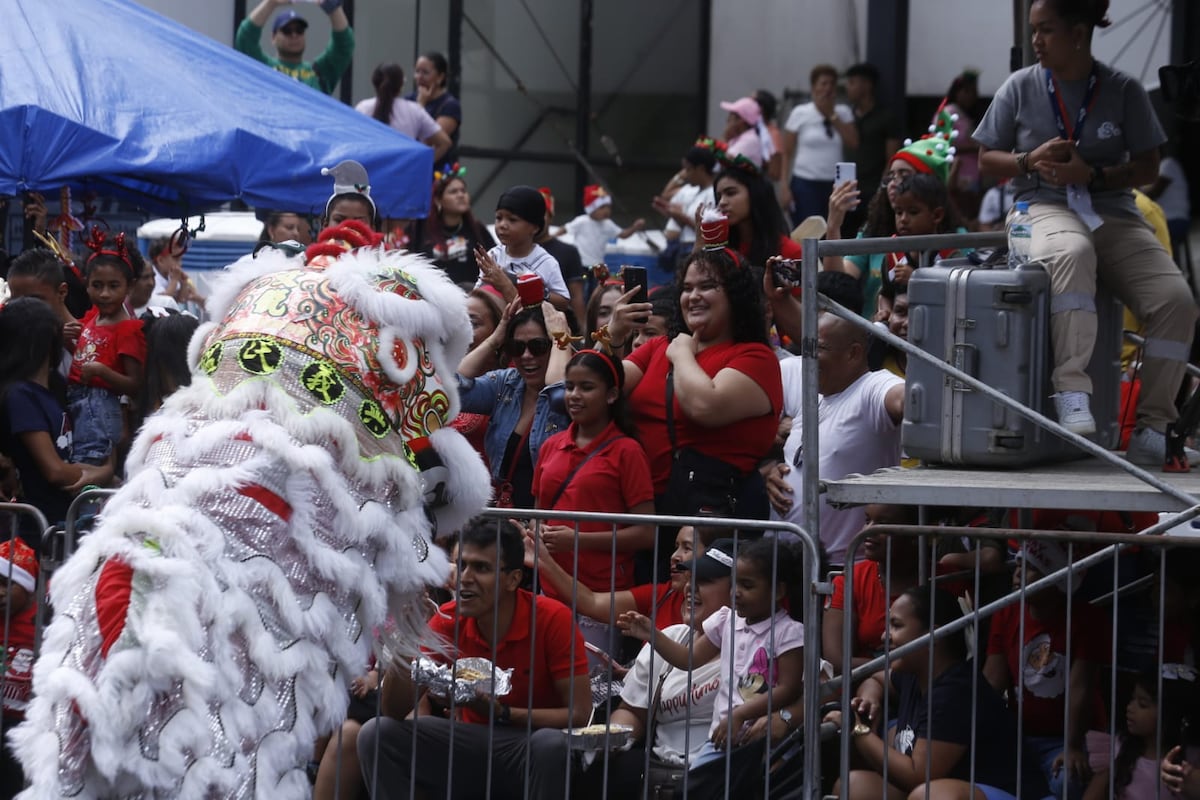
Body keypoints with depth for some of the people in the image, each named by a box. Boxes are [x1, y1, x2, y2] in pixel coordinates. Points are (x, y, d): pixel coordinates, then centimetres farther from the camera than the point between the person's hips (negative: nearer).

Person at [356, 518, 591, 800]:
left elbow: (578, 713, -15)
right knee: (377, 734, -17)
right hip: (470, 747, 4)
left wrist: (502, 714, -25)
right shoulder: (448, 620, -5)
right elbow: (395, 710, -7)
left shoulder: (553, 619, -16)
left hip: (532, 753, -3)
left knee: (552, 743, -38)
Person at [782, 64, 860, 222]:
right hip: (805, 184, -3)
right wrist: (785, 188, -6)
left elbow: (853, 142, -5)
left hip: (835, 185, 3)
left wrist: (832, 116, -6)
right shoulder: (800, 114, 1)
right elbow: (786, 153, 1)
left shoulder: (843, 113, 9)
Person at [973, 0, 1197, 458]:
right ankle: (1072, 391, -46)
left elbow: (1147, 169, 5)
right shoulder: (1021, 87, 6)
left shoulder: (1124, 91, 4)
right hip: (1045, 209, -2)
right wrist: (1031, 161, -9)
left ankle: (1152, 424, -10)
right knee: (1072, 253, -41)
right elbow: (987, 161, 12)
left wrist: (1092, 175, -12)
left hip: (1113, 214, 2)